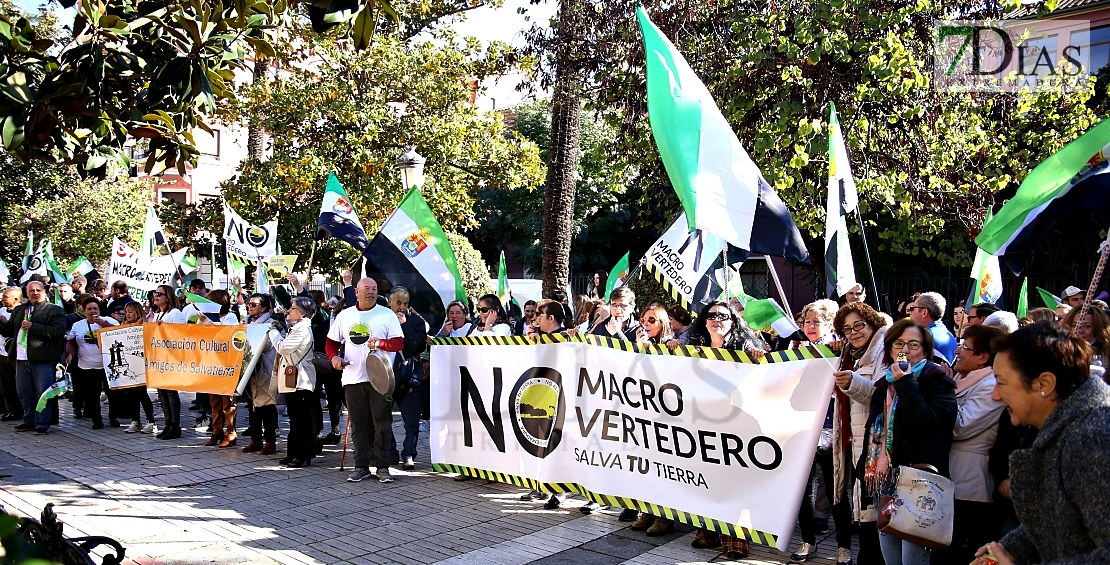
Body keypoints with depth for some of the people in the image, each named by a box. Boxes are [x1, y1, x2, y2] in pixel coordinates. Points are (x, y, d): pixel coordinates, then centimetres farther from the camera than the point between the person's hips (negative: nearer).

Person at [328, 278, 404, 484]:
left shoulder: (387, 315, 2)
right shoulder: (344, 316, 12)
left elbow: (399, 343, -4)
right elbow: (332, 342, 17)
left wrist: (380, 343, -22)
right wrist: (334, 357, -2)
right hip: (353, 379, 3)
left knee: (382, 423, -2)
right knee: (358, 424, 8)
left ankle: (382, 466, 6)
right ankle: (361, 466, 16)